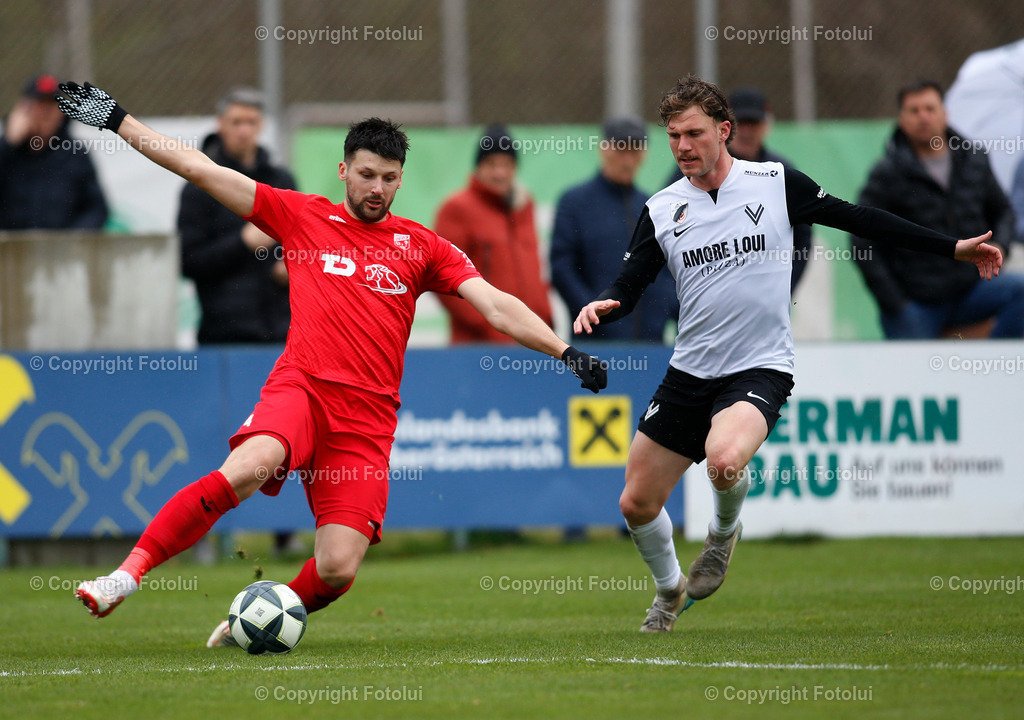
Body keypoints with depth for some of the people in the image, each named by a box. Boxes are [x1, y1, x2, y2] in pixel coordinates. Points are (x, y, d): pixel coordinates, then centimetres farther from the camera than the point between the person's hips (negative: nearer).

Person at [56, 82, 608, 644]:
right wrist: (117, 121, 8)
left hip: (369, 416, 2)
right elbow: (202, 171, 10)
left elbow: (497, 306, 9)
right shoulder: (302, 217, 11)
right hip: (302, 386, -2)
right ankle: (129, 573, -31)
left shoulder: (420, 247, 14)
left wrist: (565, 350, -3)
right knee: (249, 467, -35)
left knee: (338, 569, -11)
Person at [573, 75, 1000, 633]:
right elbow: (628, 287, 4)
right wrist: (601, 307, -22)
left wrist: (952, 248, 8)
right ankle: (670, 590, 35)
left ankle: (724, 530, 2)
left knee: (724, 459, -34)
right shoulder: (662, 210, 2)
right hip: (689, 373, 4)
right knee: (637, 504, 4)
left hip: (760, 369, -4)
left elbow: (855, 218, 6)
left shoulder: (776, 184, -3)